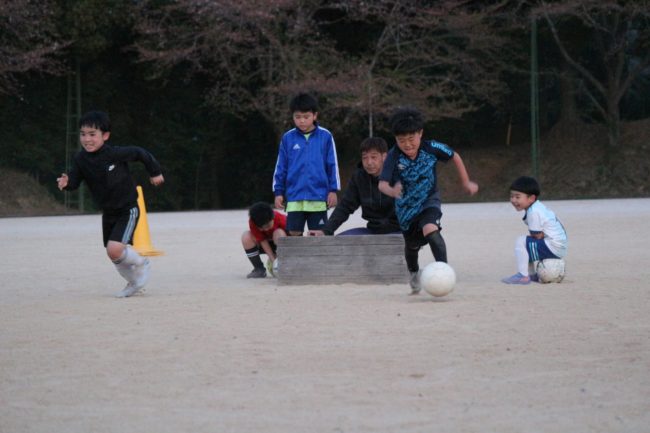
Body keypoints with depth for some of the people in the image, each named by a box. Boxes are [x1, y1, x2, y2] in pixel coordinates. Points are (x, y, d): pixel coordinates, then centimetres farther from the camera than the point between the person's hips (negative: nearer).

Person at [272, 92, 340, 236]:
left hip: (318, 198, -1)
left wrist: (333, 190, 1)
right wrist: (278, 192, 6)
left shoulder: (325, 136, -1)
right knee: (293, 234, 1)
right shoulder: (288, 138, 3)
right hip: (294, 198, 1)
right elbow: (280, 167, 8)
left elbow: (333, 165, 3)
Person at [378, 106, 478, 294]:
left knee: (430, 230, -32)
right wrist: (392, 191, -55)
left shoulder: (431, 149, -21)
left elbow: (455, 157, -2)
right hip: (406, 206, 1)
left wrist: (466, 182, 1)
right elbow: (382, 184, -32)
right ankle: (414, 273, 50)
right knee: (411, 244, 20)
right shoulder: (394, 156, -25)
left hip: (429, 200, -1)